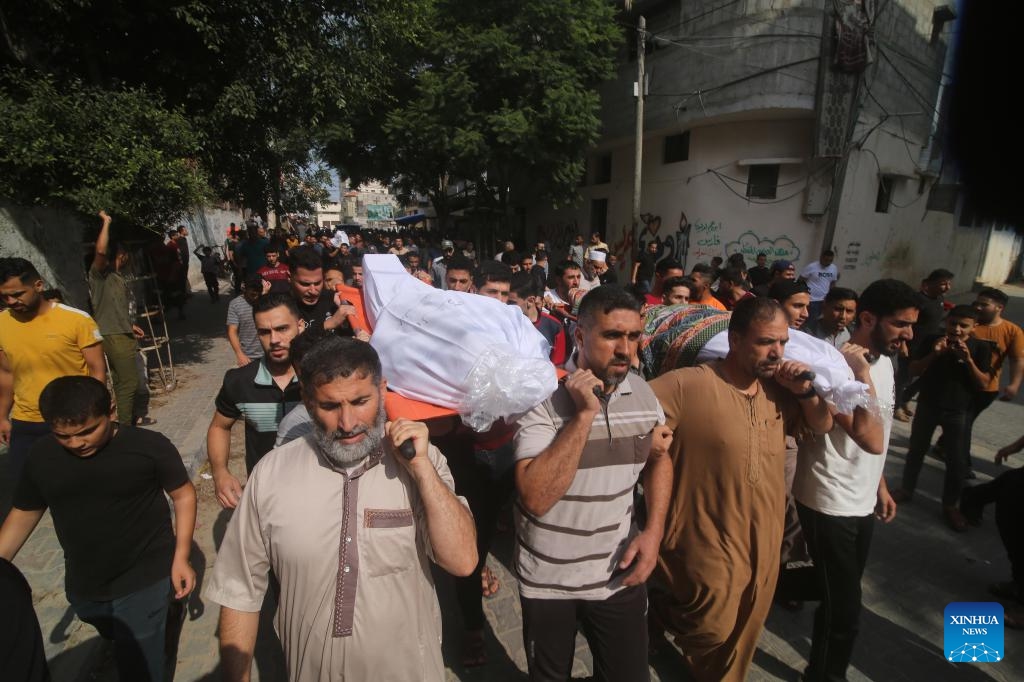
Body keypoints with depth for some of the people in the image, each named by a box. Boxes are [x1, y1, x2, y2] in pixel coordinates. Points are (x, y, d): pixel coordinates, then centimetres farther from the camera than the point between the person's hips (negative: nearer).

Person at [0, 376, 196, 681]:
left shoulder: (150, 446, -22)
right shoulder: (43, 454, -8)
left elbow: (183, 495, -11)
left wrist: (180, 557, -13)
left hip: (144, 580, -5)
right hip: (83, 586, 5)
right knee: (120, 643, 28)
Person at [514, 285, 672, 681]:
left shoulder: (643, 393, -5)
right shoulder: (542, 394, -21)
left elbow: (658, 461, 10)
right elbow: (536, 498, -28)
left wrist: (653, 532, -4)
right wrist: (584, 414, -32)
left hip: (620, 574, 3)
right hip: (548, 581, -3)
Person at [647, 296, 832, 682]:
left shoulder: (778, 392, 2)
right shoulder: (687, 385, -22)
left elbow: (822, 426, 13)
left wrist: (805, 391, -5)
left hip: (763, 543, 7)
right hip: (710, 543, -7)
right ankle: (656, 604, 31)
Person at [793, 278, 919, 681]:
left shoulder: (884, 361, 6)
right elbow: (870, 440, -30)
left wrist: (880, 485, 19)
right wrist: (862, 373, -29)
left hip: (862, 501, 9)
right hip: (830, 504, -9)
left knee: (842, 591, 22)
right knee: (844, 610, 4)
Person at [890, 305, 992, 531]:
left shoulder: (980, 348, -7)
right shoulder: (931, 341, -6)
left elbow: (983, 384, -9)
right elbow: (913, 371, -6)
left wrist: (969, 360, -23)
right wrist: (934, 354, -21)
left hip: (959, 412, -1)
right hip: (927, 406, 1)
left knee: (957, 461, 2)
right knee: (916, 450, 14)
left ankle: (950, 505, 19)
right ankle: (906, 489, 31)